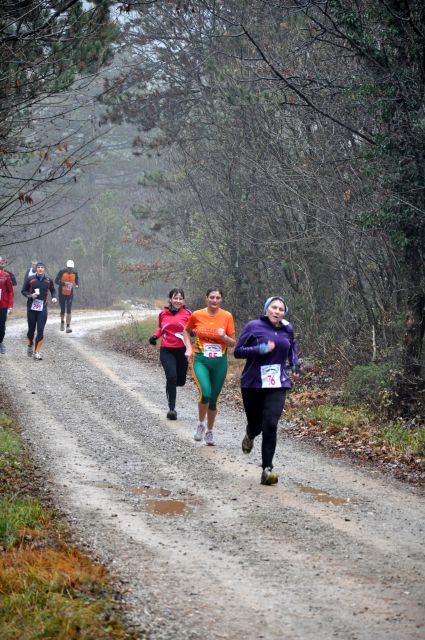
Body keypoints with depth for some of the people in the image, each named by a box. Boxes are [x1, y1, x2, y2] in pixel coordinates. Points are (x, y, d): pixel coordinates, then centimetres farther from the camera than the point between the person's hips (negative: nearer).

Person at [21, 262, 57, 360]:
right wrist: (30, 295, -14)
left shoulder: (49, 280, 2)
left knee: (40, 330, -7)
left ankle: (37, 352, -5)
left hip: (43, 308, 0)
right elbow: (23, 291, 4)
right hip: (31, 307, 0)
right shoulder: (30, 279, -3)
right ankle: (30, 345, 38)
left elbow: (52, 290, 16)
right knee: (31, 329, 8)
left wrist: (54, 297, -3)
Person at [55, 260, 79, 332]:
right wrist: (63, 284, -34)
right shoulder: (62, 272, -13)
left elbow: (76, 282, 12)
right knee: (63, 310, 8)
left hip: (70, 294, 1)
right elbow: (56, 281, -16)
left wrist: (76, 285, -12)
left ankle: (68, 327, -13)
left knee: (69, 310, -11)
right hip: (62, 294, -1)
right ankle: (62, 322, 38)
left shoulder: (75, 273, -4)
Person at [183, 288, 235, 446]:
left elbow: (233, 343, 2)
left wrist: (224, 336, -18)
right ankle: (200, 424, 3)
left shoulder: (227, 317, -2)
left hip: (220, 362, 2)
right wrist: (189, 348, 3)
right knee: (205, 393, -23)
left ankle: (209, 431, 27)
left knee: (213, 399, 8)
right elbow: (187, 331, 16)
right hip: (200, 360, -2)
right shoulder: (197, 315, -3)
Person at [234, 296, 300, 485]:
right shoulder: (254, 326, -5)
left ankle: (267, 469, -11)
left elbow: (292, 348, 29)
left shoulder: (287, 330, 7)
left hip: (277, 385, 1)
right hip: (253, 384, -1)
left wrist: (295, 366, 13)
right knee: (256, 423, 10)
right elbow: (238, 351, -7)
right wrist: (259, 350, -21)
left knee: (270, 425, -14)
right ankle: (250, 435, 50)